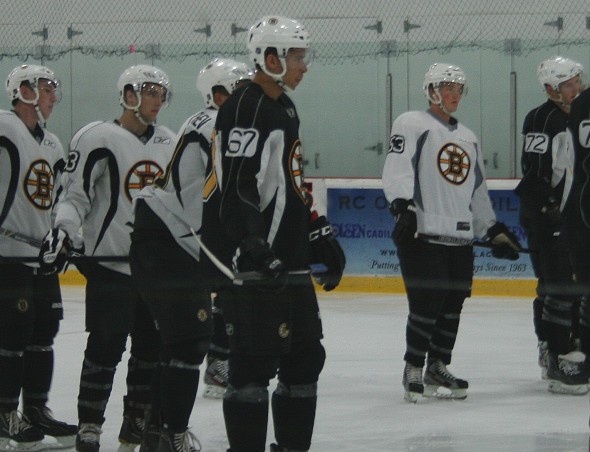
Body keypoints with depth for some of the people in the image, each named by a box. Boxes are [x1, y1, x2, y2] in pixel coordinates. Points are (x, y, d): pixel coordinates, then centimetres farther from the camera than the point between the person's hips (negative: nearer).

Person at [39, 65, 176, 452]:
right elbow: (74, 194, -8)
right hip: (109, 262, -6)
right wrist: (63, 231, -22)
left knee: (153, 348, 7)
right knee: (106, 348, -7)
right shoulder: (98, 138, -7)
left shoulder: (170, 144, 13)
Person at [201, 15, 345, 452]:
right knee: (255, 364, -7)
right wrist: (256, 251, -30)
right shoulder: (246, 108, -14)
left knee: (305, 359, 13)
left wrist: (321, 237, 24)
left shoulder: (285, 108, 18)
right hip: (254, 266, -10)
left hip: (290, 263, 10)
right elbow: (235, 190, -23)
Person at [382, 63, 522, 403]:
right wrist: (402, 205, -27)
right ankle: (413, 372, -1)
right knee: (427, 301, -11)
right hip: (423, 234, -7)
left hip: (461, 237, 7)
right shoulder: (412, 124, 1)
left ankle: (438, 369, 16)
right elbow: (398, 169, -13)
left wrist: (494, 230, 23)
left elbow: (477, 191, 28)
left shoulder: (468, 138, 23)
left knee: (453, 304, 5)